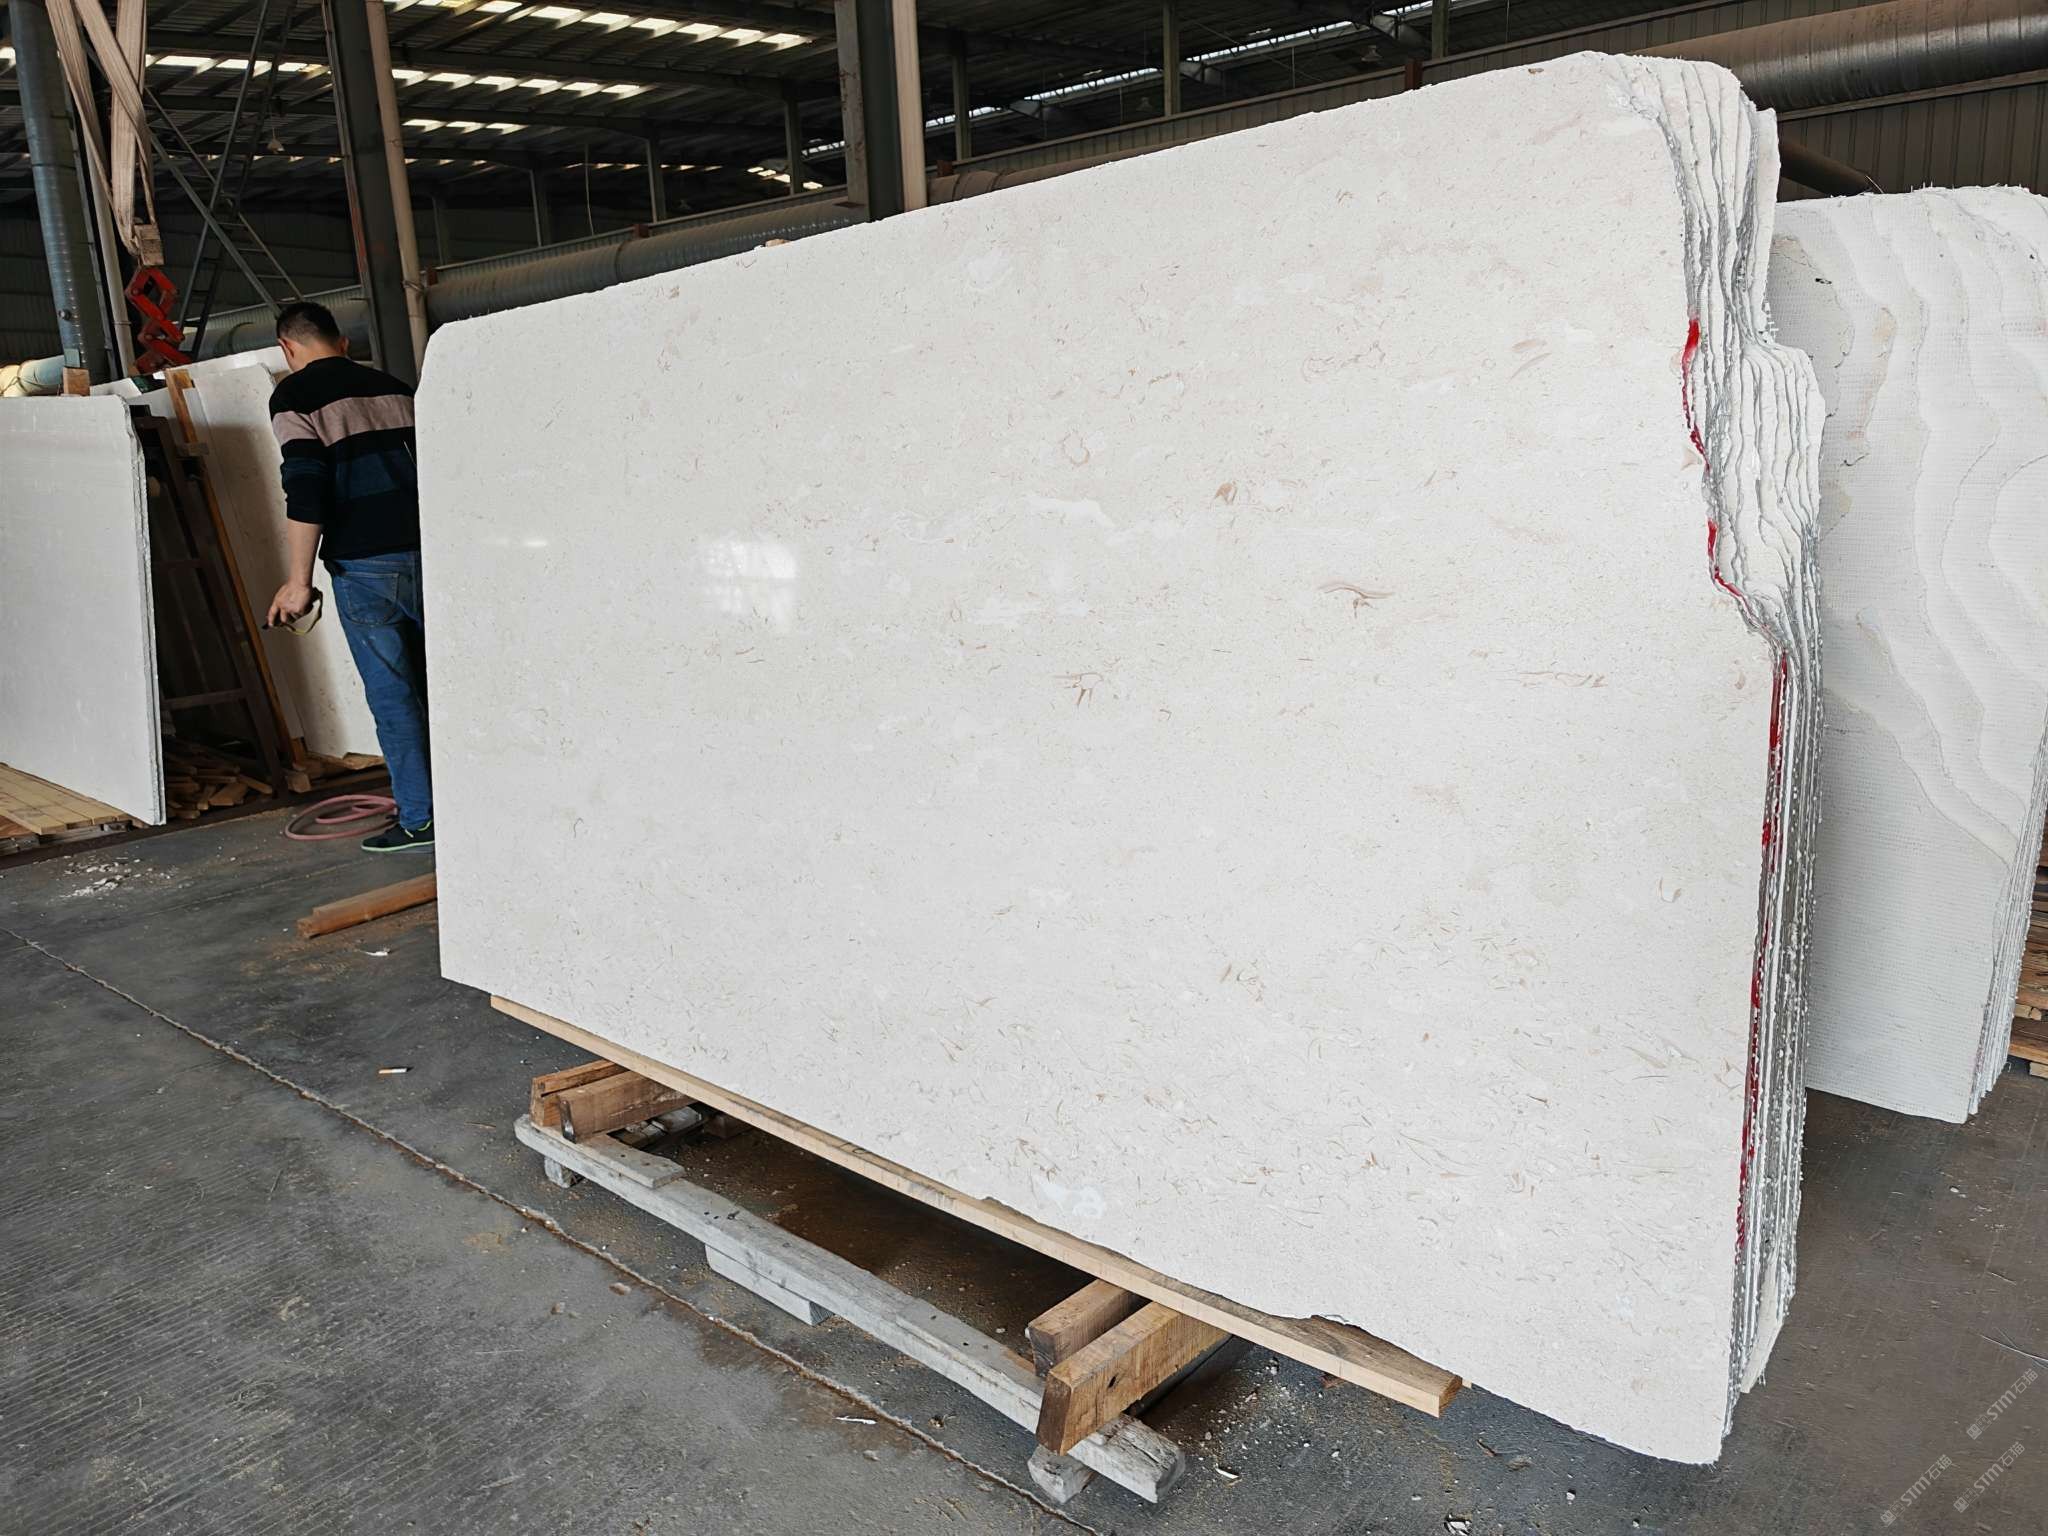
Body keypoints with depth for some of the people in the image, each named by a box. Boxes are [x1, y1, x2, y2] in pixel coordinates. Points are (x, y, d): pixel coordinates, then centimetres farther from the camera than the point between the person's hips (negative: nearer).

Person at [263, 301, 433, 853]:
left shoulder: (294, 395, -2)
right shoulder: (392, 387, 15)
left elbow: (305, 494, -12)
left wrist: (298, 581, -8)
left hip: (363, 564, -5)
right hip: (425, 552, 5)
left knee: (392, 695, 2)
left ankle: (419, 818, 6)